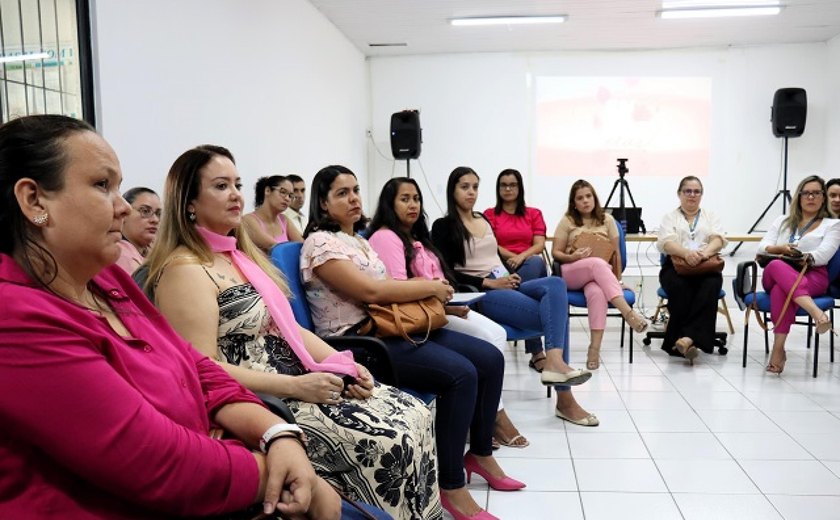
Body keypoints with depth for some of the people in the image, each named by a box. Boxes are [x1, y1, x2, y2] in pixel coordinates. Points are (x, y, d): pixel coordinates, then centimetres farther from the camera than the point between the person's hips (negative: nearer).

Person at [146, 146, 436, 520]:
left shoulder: (241, 254, 16)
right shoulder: (185, 270, -12)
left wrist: (343, 364, 1)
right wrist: (297, 386, -20)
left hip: (297, 383, 9)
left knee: (415, 415, -3)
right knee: (390, 443, -19)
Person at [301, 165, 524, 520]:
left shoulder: (358, 240, 19)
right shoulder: (320, 243, -10)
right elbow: (370, 291, -19)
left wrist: (434, 296, 0)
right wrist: (431, 287, -10)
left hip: (389, 329, 9)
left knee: (491, 359, 1)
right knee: (461, 374, -27)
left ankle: (480, 454, 18)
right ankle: (451, 487, -13)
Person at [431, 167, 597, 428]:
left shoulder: (484, 220, 21)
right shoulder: (444, 226, -1)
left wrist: (509, 276, 2)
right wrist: (489, 283, -16)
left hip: (505, 285, 6)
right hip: (480, 293, -6)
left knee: (555, 284, -24)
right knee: (555, 314, -23)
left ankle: (555, 360, -37)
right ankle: (564, 398, -24)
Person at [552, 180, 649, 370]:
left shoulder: (607, 219, 13)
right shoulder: (567, 221, 9)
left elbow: (615, 253, 12)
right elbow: (556, 253, 5)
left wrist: (617, 280, 5)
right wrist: (572, 257, -15)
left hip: (600, 274, 1)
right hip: (571, 273, -1)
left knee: (597, 293, -37)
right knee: (597, 263, -36)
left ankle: (595, 349, -39)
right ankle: (627, 312, -46)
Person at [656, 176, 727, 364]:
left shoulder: (711, 217, 23)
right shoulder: (670, 217, 17)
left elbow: (718, 239, 2)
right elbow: (666, 242, -4)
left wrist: (705, 252, -23)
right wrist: (686, 252, -26)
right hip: (677, 266, -1)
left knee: (711, 286, -34)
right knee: (680, 288, -36)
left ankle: (687, 338, -45)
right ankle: (692, 342, -35)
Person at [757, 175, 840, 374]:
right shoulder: (782, 221, 26)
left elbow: (823, 255, -3)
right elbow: (762, 247, 11)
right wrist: (781, 249, -9)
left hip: (812, 276, -2)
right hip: (775, 276, 2)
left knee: (781, 289, -40)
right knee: (776, 266, -39)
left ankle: (778, 348, -46)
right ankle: (816, 313, -56)